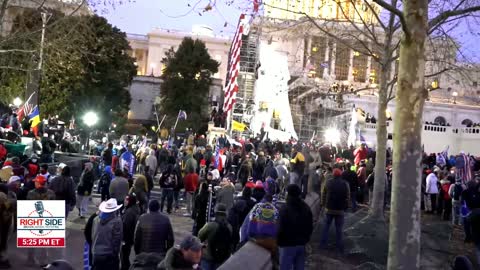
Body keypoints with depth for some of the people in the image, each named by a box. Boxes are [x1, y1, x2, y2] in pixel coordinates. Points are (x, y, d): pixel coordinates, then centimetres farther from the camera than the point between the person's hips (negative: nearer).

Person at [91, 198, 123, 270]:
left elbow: (93, 236, 9)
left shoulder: (96, 219, 2)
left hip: (96, 254, 5)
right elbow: (117, 240, -11)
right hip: (110, 255, -4)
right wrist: (115, 253, 1)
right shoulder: (117, 221, -14)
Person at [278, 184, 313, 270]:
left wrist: (279, 242, -3)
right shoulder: (306, 208, 6)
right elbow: (310, 227, 12)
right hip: (302, 244, 7)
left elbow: (281, 229, -17)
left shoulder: (285, 209, -18)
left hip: (288, 244, -6)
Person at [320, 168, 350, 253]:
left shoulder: (328, 182, -4)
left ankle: (323, 244, 14)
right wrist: (346, 207, 5)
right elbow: (347, 197, -6)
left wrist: (323, 204, 11)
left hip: (329, 208, 1)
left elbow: (323, 194, 0)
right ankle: (339, 246, 11)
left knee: (326, 226, 13)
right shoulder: (345, 184, -7)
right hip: (340, 209, -1)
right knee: (339, 228, 7)